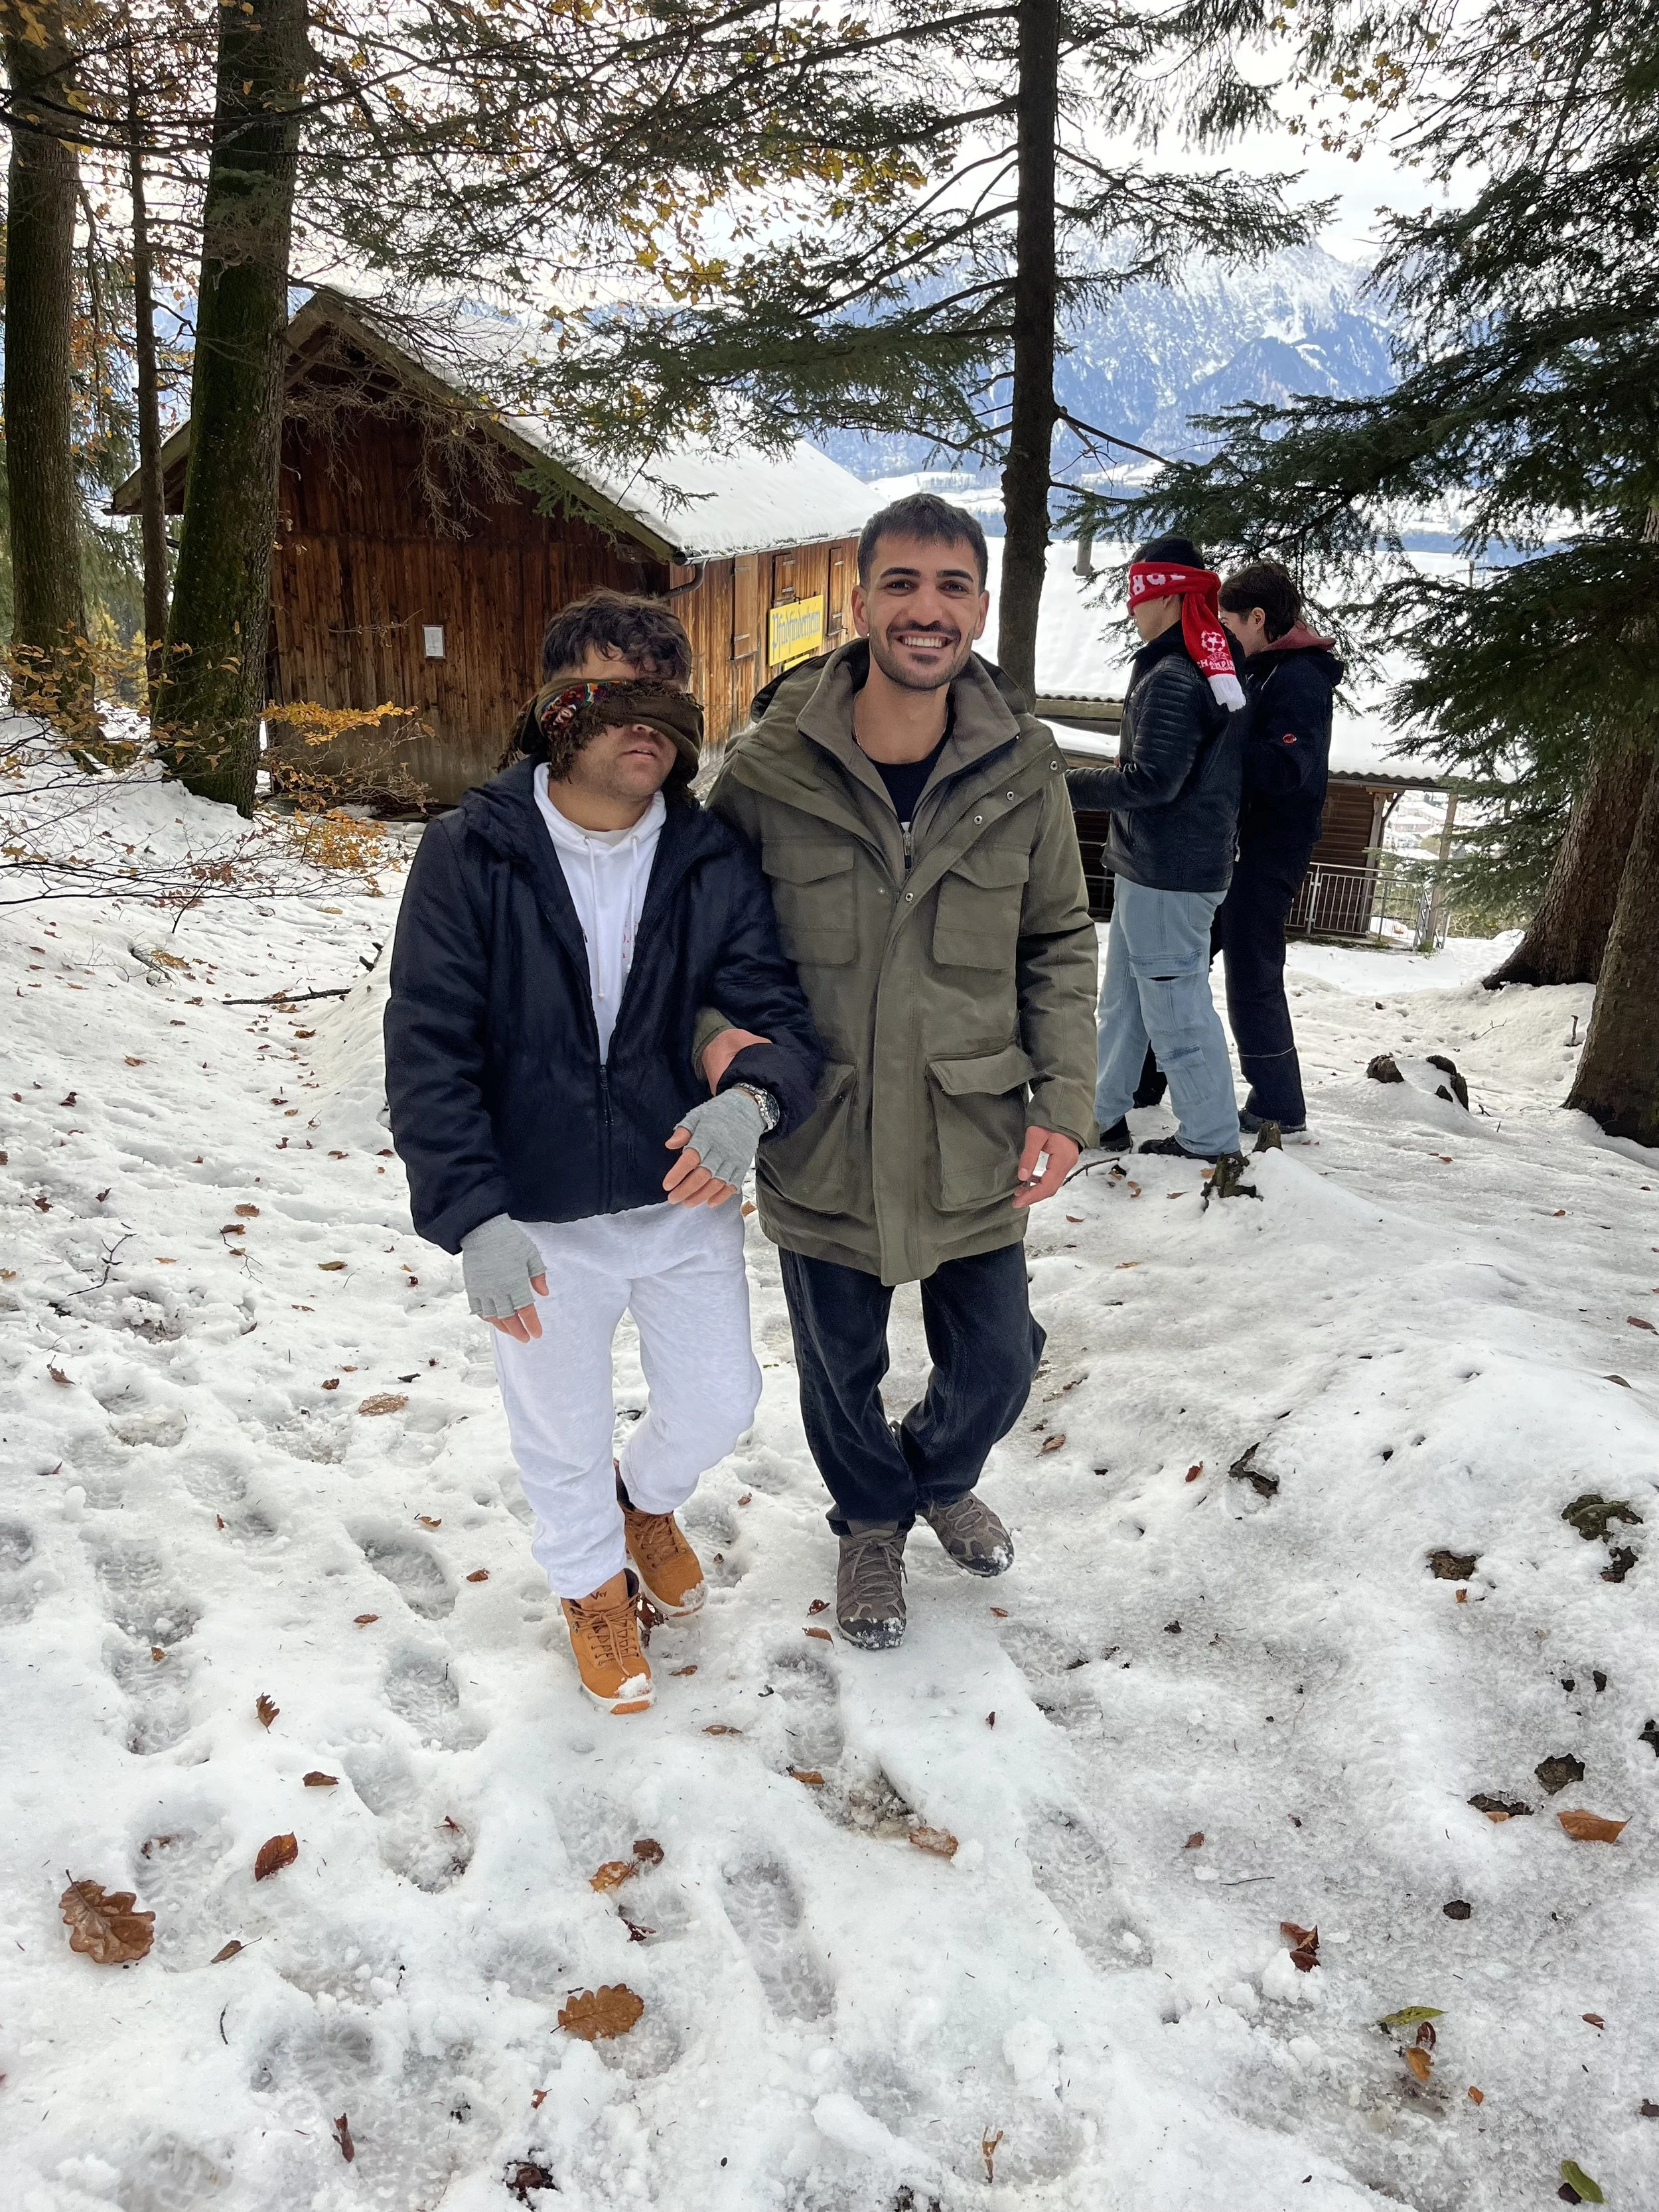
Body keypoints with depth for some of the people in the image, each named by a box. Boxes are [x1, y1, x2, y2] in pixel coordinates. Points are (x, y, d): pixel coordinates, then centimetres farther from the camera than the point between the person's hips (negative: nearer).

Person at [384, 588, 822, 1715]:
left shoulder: (716, 859, -7)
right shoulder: (472, 853, -14)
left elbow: (782, 1009, -8)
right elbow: (429, 1051, -14)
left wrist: (752, 1097, -32)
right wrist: (474, 1216, -22)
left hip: (685, 1193, 2)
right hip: (537, 1219, -2)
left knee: (720, 1403, 17)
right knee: (563, 1433, 17)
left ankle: (648, 1496, 54)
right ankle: (595, 1582, 50)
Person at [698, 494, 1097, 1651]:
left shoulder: (1024, 771, -7)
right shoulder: (768, 767, -14)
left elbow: (1060, 945, 3)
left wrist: (1065, 1102, -4)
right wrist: (722, 1027, -19)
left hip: (973, 1148, 2)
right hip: (822, 1150, -1)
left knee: (995, 1368, 18)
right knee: (842, 1372, 20)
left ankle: (940, 1474, 55)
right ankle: (872, 1522, 53)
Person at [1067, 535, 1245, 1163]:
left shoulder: (1172, 678, -20)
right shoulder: (1215, 665, 11)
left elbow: (1150, 781, -24)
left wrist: (1072, 786, -14)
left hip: (1165, 875, -10)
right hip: (1157, 868, 11)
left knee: (1175, 1005, -1)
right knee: (1124, 997, 18)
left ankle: (1210, 1140, 9)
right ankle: (1104, 1114, 29)